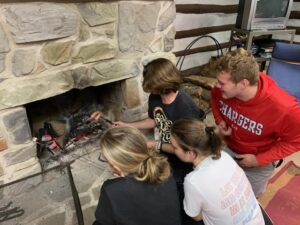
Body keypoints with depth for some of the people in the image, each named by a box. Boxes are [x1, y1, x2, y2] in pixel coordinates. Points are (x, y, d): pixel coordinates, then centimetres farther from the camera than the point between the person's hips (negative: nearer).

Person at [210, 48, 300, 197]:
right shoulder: (223, 89, -26)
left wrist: (259, 160, -23)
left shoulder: (283, 107, -38)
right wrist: (219, 120, -17)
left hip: (259, 160, -3)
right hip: (227, 149, 3)